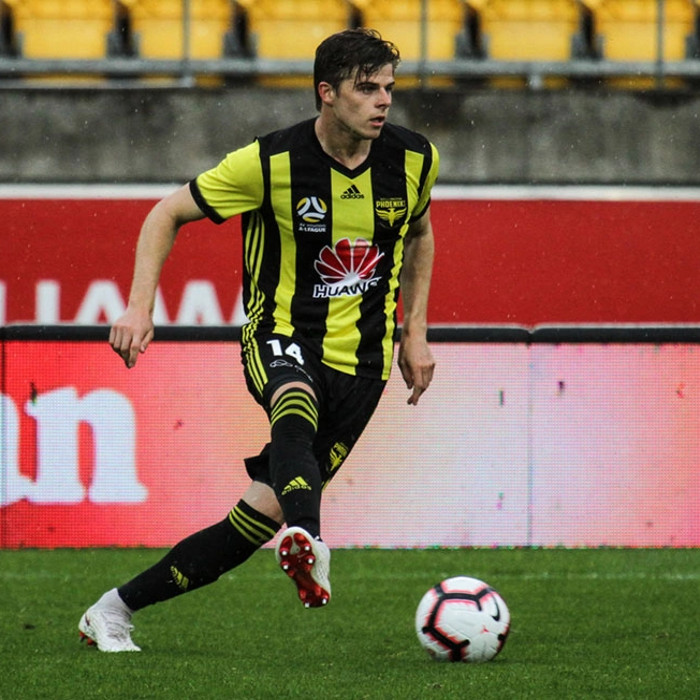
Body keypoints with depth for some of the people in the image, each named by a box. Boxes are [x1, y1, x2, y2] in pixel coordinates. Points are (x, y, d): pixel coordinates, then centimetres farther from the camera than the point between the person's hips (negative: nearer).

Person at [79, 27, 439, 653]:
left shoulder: (415, 159, -2)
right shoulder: (272, 162, -12)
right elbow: (169, 213, -1)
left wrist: (416, 332, 15)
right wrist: (140, 306, -13)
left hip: (359, 360, 3)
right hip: (281, 337, -3)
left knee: (266, 511, -5)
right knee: (296, 410, -41)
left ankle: (115, 611, 6)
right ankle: (309, 542, -70)